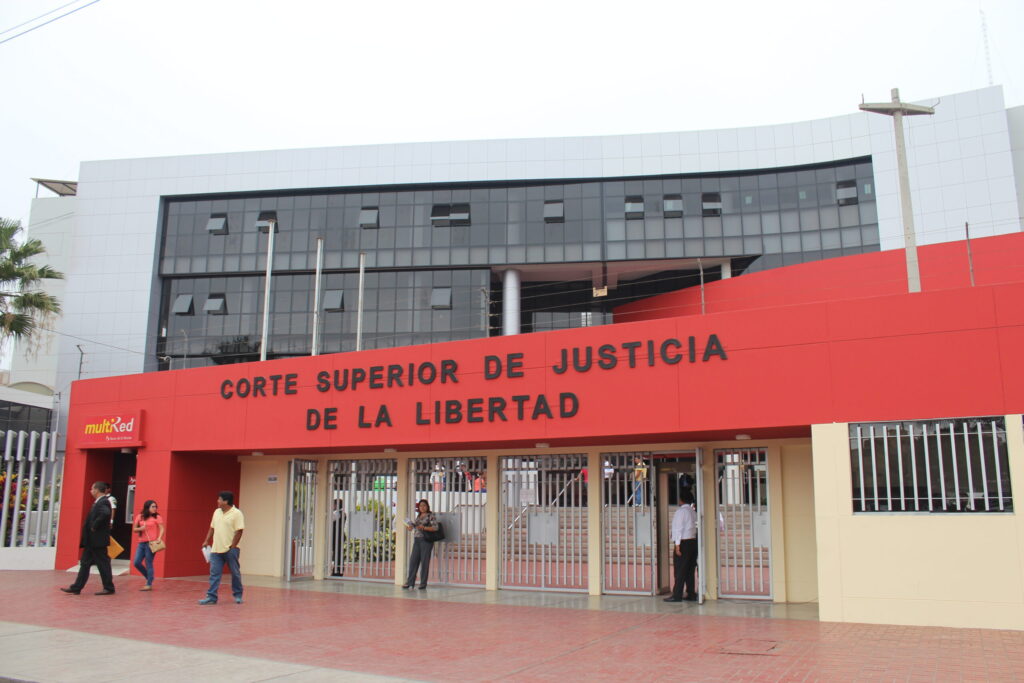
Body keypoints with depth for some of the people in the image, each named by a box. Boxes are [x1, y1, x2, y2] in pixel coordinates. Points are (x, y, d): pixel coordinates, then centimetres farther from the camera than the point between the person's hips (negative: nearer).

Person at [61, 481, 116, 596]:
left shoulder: (103, 502, -16)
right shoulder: (98, 502, 14)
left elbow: (105, 513, -36)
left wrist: (95, 526, -25)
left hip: (98, 540, -10)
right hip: (91, 540, 10)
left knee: (103, 564, -1)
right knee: (85, 563, 12)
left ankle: (109, 588, 7)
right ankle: (76, 588, 17)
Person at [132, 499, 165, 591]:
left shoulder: (157, 517, -2)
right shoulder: (140, 517, 10)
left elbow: (162, 529, -7)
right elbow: (134, 529, 13)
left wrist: (159, 538, -23)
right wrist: (140, 528, -8)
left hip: (151, 543, -5)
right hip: (141, 543, 5)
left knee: (148, 564, -4)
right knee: (137, 563, 2)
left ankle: (149, 584, 3)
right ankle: (148, 577, 23)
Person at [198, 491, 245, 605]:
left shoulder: (237, 513, -12)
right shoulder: (217, 512, 11)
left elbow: (239, 531, -15)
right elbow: (212, 528, 19)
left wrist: (232, 547, -16)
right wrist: (207, 541, 14)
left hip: (230, 550, -6)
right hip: (216, 549, 6)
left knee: (235, 573, 6)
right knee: (214, 574, 2)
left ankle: (238, 595, 20)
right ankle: (211, 597, 3)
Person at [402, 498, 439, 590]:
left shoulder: (430, 516, -4)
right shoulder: (418, 516, 16)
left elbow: (435, 527, -12)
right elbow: (414, 526, 24)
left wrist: (424, 528, -18)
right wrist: (410, 526, 3)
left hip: (426, 540, -6)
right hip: (417, 540, 6)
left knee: (424, 562, -2)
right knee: (413, 561, 3)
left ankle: (423, 584, 5)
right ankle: (410, 582, 7)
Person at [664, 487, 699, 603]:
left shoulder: (681, 511, -11)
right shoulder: (693, 511, 12)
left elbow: (679, 528, -14)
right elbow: (694, 527, 10)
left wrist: (677, 544, -14)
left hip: (683, 542, -7)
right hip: (693, 541, 8)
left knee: (680, 570, -5)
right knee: (690, 570, 12)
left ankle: (677, 595, -5)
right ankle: (691, 594, 14)